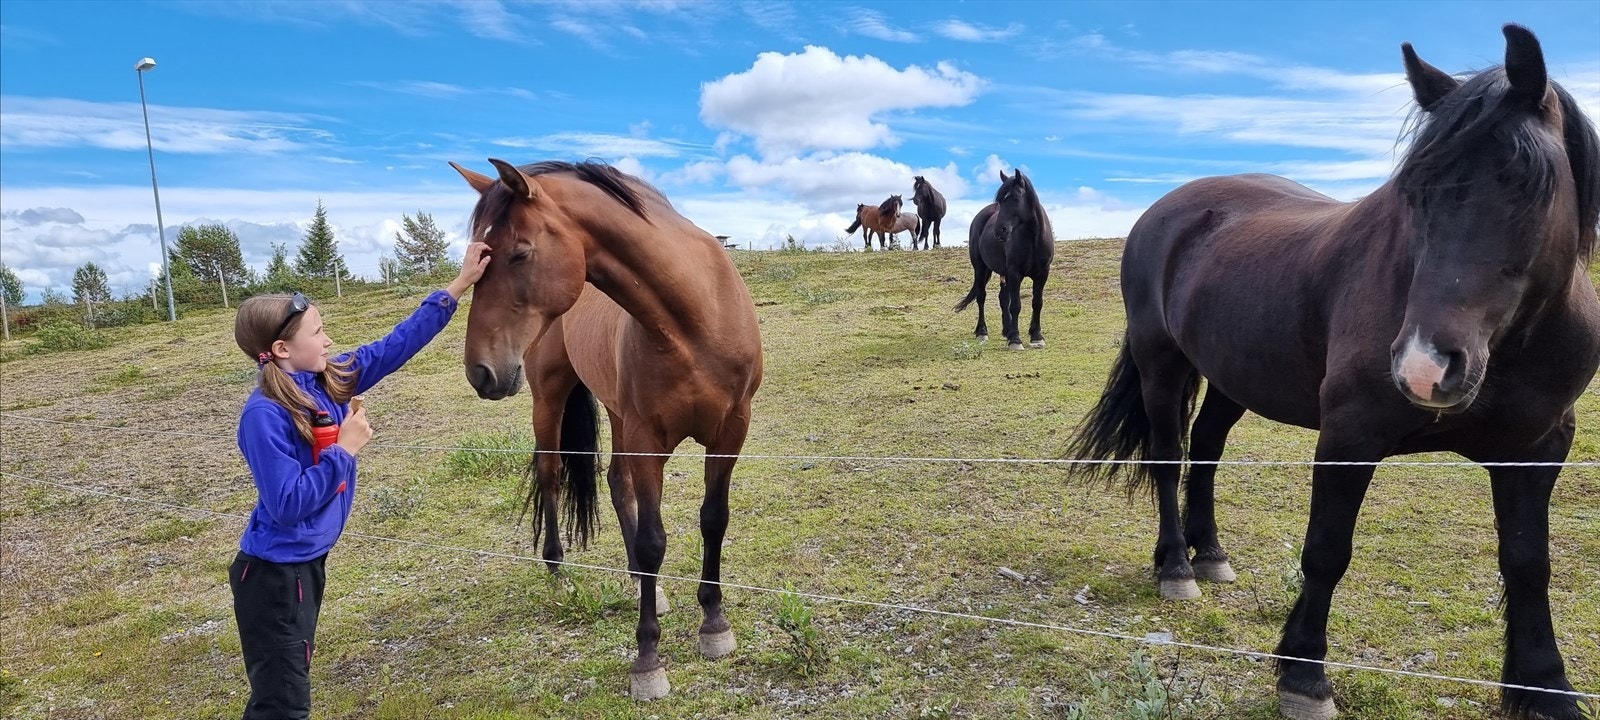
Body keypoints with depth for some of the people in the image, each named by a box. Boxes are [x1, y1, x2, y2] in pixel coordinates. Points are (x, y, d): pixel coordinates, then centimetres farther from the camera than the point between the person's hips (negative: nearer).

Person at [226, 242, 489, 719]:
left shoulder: (327, 381, -2)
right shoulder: (265, 415, -24)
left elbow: (396, 345, 2)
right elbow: (288, 505, -27)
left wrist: (460, 285, 1)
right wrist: (345, 449, -24)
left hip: (307, 563, 9)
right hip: (274, 574, -8)